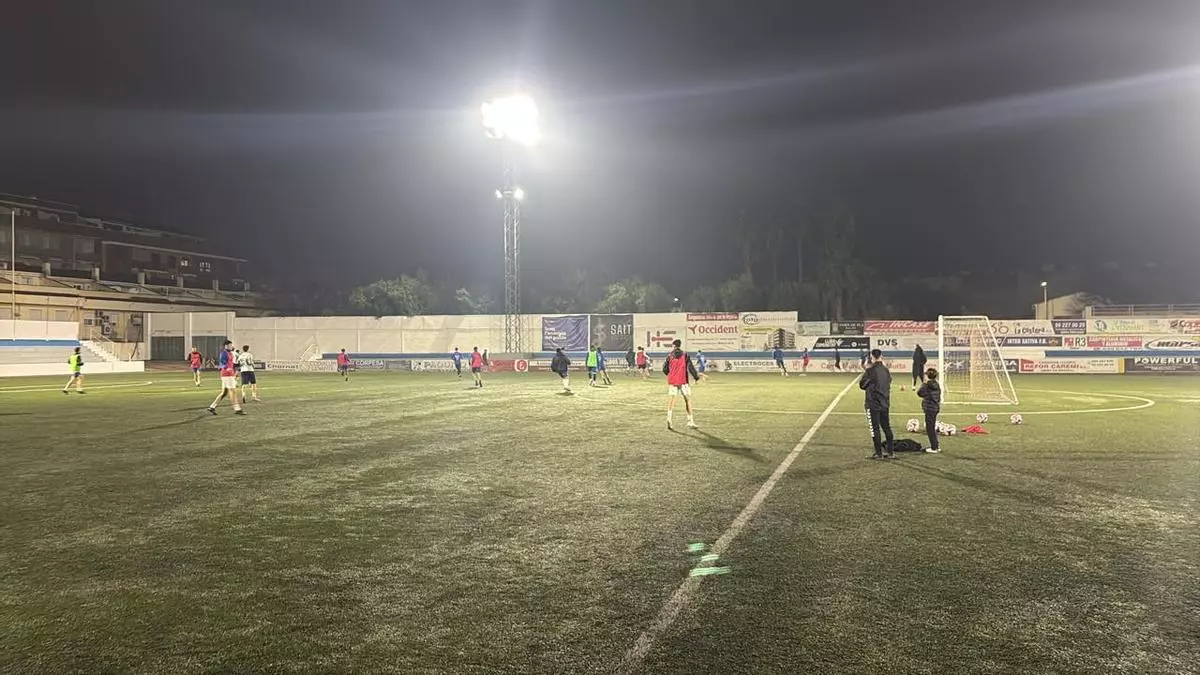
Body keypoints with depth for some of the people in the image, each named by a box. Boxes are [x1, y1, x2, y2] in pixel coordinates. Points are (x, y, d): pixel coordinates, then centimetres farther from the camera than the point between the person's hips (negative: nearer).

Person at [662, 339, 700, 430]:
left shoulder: (670, 356, 5)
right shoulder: (685, 355, 1)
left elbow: (664, 369, 6)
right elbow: (690, 367, -7)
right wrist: (696, 377, -1)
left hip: (672, 381, 1)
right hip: (682, 381, -1)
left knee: (671, 400, 0)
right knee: (688, 400, 8)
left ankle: (669, 418, -23)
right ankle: (690, 421, 8)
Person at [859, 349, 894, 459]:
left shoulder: (870, 370, -15)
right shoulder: (886, 370, 3)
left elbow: (862, 385, -7)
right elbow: (889, 382, 14)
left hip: (873, 404, -6)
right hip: (885, 403, 6)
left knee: (875, 429, 1)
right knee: (886, 427, 14)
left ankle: (879, 453, 3)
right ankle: (890, 452, 18)